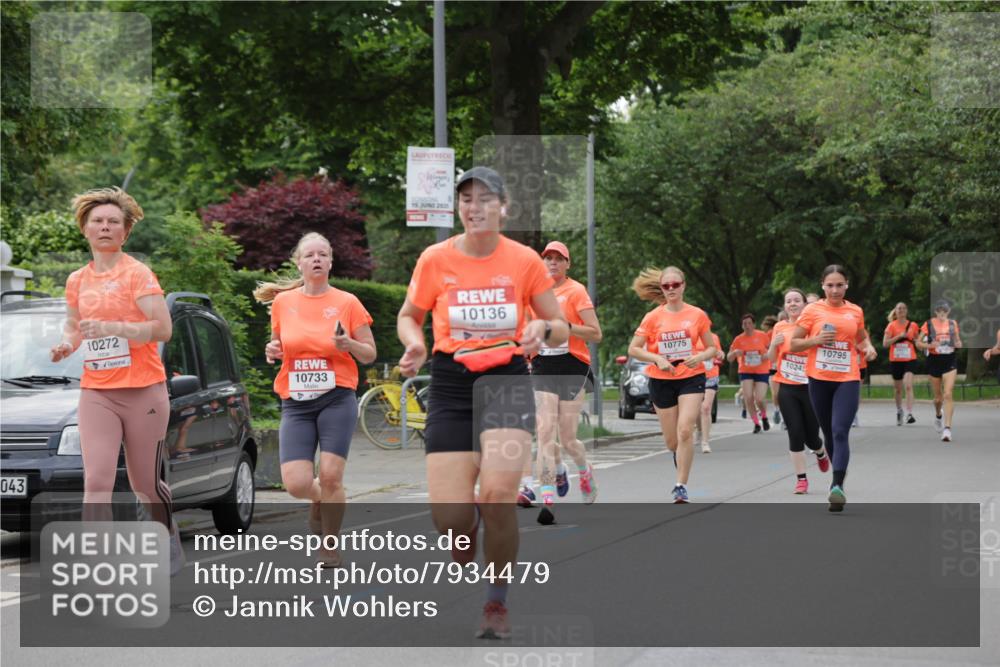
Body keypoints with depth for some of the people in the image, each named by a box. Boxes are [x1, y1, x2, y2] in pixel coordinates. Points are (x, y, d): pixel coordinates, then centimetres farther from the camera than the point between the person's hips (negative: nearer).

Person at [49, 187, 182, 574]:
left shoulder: (137, 274, -5)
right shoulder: (77, 281, 11)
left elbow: (163, 328, -13)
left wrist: (113, 327, -24)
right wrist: (67, 344, 3)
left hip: (143, 393, -3)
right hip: (96, 393, 3)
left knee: (145, 485, 7)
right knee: (96, 482, -13)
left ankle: (171, 540, 37)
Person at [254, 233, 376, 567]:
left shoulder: (347, 303, 1)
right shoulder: (282, 302, 8)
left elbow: (370, 354, 5)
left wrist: (349, 344, -15)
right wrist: (272, 351, -2)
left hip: (337, 398, -2)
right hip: (295, 402, 2)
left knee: (330, 476, -11)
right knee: (296, 483, -11)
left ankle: (330, 547, 12)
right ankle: (320, 500, 27)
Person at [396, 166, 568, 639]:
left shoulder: (525, 260, -1)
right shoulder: (435, 259, 0)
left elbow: (561, 328, 8)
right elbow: (408, 316, 14)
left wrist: (542, 330, -15)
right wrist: (414, 344, -8)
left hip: (507, 381, -1)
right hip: (450, 386, 1)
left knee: (497, 492, -25)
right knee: (448, 515, -10)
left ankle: (497, 604, -4)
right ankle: (466, 554, 29)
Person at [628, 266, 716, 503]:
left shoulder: (697, 315, -1)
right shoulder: (653, 317, -1)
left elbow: (711, 348, 7)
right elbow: (633, 349, 0)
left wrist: (700, 356, -15)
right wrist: (657, 359, -16)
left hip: (691, 378, -1)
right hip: (661, 381, 1)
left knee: (685, 432, -19)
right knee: (672, 441, 7)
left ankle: (681, 486, -14)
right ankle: (682, 471, 40)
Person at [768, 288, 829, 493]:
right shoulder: (780, 328, 5)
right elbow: (771, 359, 11)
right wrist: (774, 344, -8)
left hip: (810, 387, -2)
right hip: (788, 389, 2)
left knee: (811, 436, 4)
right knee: (795, 434, -6)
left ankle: (821, 453, 40)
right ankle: (801, 479, 4)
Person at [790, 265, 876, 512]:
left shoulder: (855, 312, 7)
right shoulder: (812, 310, 1)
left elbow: (862, 338, 25)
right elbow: (793, 345, 3)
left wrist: (868, 347, 3)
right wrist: (816, 340, -14)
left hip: (848, 380, -1)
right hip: (819, 379, 1)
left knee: (840, 432, -16)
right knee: (829, 433, 12)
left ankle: (838, 486, -25)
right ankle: (838, 476, 32)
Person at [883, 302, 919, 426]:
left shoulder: (913, 326, 5)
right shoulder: (891, 326, 2)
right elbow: (885, 343, -6)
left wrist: (914, 340, -4)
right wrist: (899, 336, -14)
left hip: (910, 360, -1)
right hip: (895, 360, 1)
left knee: (908, 386, -20)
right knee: (898, 389, 12)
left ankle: (910, 414, -25)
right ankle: (899, 411, 35)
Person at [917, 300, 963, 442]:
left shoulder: (953, 324, 6)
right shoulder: (929, 324, -1)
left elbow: (958, 340, 18)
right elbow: (918, 343, 1)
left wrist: (958, 344, -5)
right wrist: (929, 345, -19)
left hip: (950, 361, 0)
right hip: (934, 360, 0)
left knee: (948, 394, -15)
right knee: (938, 397, 10)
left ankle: (947, 428, -18)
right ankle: (938, 416, 43)